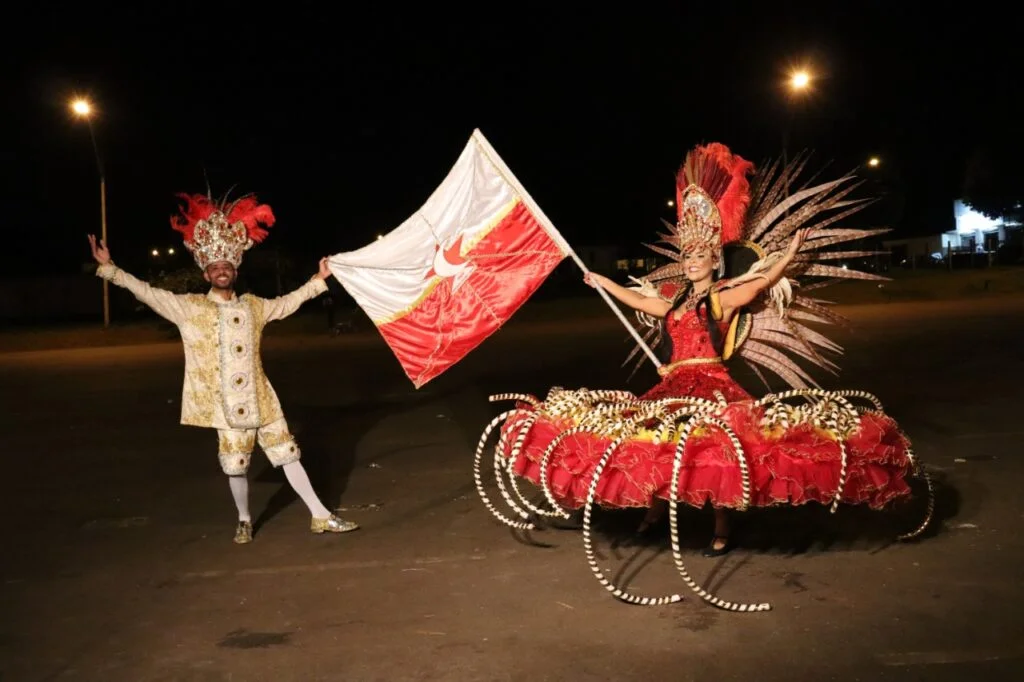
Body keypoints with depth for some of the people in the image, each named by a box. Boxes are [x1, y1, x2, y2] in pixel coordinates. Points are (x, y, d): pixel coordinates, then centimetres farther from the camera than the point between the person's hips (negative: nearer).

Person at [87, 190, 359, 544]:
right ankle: (244, 521, 30)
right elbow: (147, 292, -4)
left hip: (260, 399, 2)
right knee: (235, 466, 7)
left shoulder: (253, 306, 7)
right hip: (226, 405, -2)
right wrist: (108, 268, -10)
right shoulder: (189, 308, -1)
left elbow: (287, 303, 21)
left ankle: (320, 516, 12)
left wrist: (318, 279, 22)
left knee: (288, 455, 6)